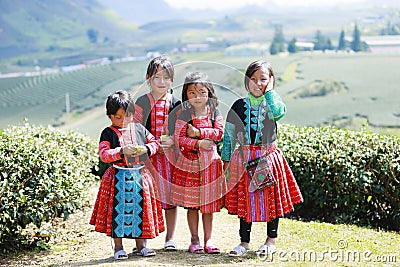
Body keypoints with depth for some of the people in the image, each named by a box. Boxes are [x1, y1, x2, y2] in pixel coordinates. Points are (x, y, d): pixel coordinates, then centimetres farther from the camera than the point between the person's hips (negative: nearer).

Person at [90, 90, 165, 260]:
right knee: (118, 209, 1)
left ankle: (141, 245, 20)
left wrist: (146, 149, -9)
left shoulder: (139, 129, 8)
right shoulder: (108, 133, -2)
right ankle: (118, 247, 12)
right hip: (118, 177, -3)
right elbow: (104, 154, -11)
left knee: (140, 208, 7)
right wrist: (121, 151, -24)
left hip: (140, 175, 3)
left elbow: (154, 143, 12)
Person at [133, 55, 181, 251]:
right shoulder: (142, 102, 4)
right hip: (147, 156, 0)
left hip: (170, 155, 1)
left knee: (170, 195, 4)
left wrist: (172, 142, -13)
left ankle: (170, 238, 15)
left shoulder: (175, 103, 5)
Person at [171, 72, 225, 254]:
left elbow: (219, 133, -7)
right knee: (191, 203, 4)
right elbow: (179, 138, -9)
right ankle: (194, 240, 14)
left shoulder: (214, 112, 4)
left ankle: (208, 239, 15)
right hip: (189, 160, -2)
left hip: (209, 161, 2)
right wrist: (198, 144, -21)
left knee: (209, 202, 7)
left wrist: (198, 132, -16)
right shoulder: (184, 114, -2)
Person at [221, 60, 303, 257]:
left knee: (271, 199, 7)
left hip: (268, 157, -1)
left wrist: (270, 91, -14)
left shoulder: (272, 103, -1)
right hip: (243, 158, 1)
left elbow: (279, 112, -27)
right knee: (244, 199, 7)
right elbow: (229, 134, 6)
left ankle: (271, 240, 24)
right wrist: (226, 159, 4)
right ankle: (244, 242, 18)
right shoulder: (239, 106, 2)